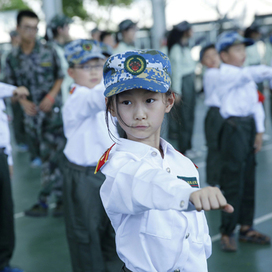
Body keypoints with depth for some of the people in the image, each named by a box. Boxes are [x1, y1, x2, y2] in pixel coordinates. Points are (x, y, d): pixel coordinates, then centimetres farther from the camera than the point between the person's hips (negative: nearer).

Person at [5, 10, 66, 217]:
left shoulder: (48, 52, -3)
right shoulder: (12, 58, 3)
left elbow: (60, 77, 3)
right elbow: (11, 87, 7)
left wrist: (51, 96, -13)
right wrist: (23, 102, -11)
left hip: (52, 110, -3)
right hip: (32, 113, 3)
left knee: (52, 155, -6)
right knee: (42, 156, 8)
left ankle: (43, 201, 3)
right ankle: (61, 197, 18)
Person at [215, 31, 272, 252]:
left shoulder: (245, 76, 16)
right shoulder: (226, 74, -9)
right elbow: (254, 73, -26)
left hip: (250, 125, 8)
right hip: (234, 127, -8)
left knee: (249, 180, 12)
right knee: (233, 181, -5)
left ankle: (246, 227, 22)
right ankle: (227, 232, 3)